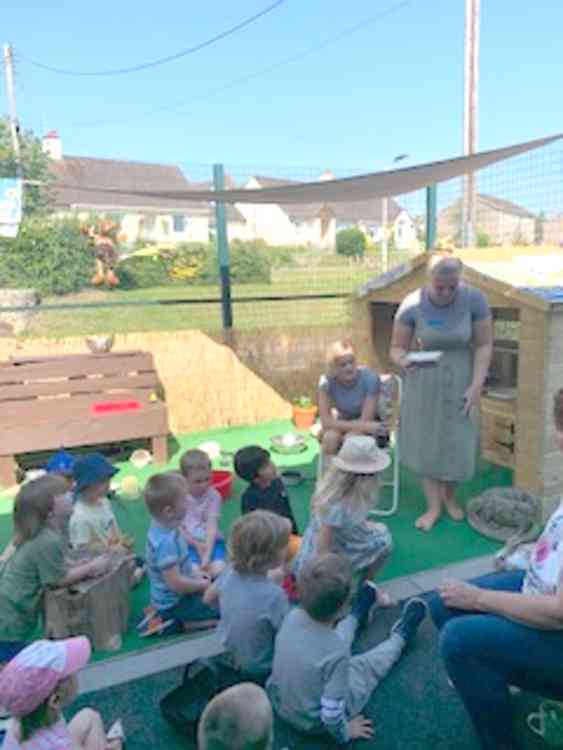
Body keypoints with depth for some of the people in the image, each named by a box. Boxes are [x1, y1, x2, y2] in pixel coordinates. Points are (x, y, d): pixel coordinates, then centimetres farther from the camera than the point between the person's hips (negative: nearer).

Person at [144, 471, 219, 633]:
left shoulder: (160, 527, -5)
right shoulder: (166, 542, -34)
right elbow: (175, 583, -31)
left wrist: (195, 575, 5)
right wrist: (202, 585, -16)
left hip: (175, 595, 9)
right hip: (173, 605, -9)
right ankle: (172, 623, -3)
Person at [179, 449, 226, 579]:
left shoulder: (213, 496, -7)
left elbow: (212, 526, -14)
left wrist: (207, 554, -25)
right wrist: (196, 544, -14)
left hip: (212, 542, 1)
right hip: (189, 544, -1)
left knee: (218, 570, -24)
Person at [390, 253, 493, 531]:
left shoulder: (474, 299, -15)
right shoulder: (411, 305, -17)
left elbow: (484, 345, -9)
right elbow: (396, 347, -10)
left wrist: (477, 385, -15)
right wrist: (403, 360, -33)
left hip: (459, 382, 0)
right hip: (423, 383, 0)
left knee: (458, 443, 8)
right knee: (425, 442, 6)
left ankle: (450, 496, 34)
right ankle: (433, 506, 22)